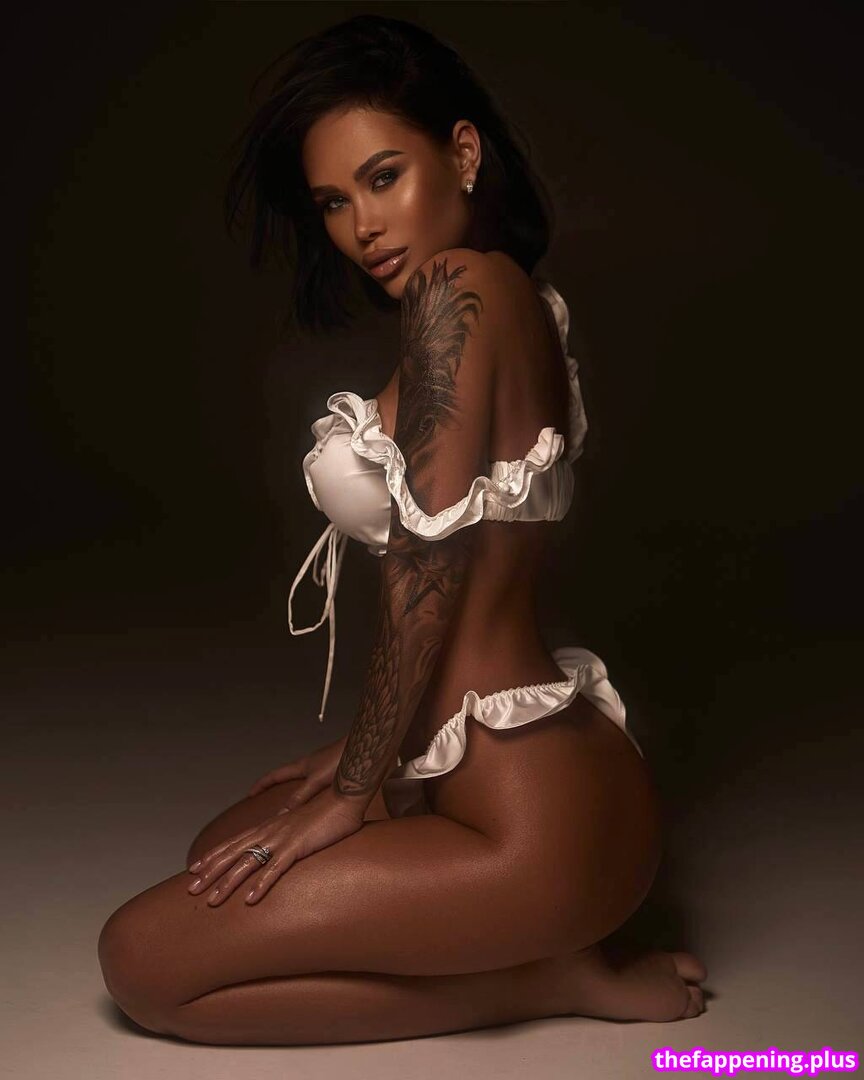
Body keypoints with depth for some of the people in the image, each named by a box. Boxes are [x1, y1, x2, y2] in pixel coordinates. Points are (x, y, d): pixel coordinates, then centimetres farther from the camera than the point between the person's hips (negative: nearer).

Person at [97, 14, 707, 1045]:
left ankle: (553, 979, -1)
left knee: (141, 960, -1)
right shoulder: (522, 300, 12)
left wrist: (350, 790, -7)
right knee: (223, 853, 26)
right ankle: (555, 942, 13)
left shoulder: (458, 286, -16)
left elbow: (431, 569, -18)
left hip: (533, 821, -10)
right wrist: (366, 752, 17)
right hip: (543, 760, 11)